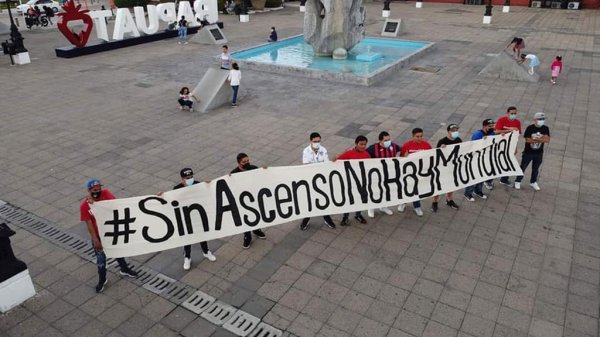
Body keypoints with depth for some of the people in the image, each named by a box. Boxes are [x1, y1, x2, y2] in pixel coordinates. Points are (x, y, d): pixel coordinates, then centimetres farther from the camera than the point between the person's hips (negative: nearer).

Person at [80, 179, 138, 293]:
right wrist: (96, 240, -17)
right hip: (99, 235, -2)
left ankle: (124, 269, 48)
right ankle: (102, 280, 37)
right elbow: (89, 224, -17)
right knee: (101, 259, 14)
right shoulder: (84, 206, -20)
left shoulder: (106, 193, -16)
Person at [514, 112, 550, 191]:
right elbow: (527, 140, -21)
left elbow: (547, 139, -16)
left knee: (535, 168, 17)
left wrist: (535, 139, -24)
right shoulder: (530, 128, -13)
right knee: (523, 167, 9)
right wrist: (541, 139, -18)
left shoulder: (545, 129, -5)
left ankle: (533, 182, 35)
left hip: (539, 153, 3)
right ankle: (517, 181, 23)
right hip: (528, 152, -3)